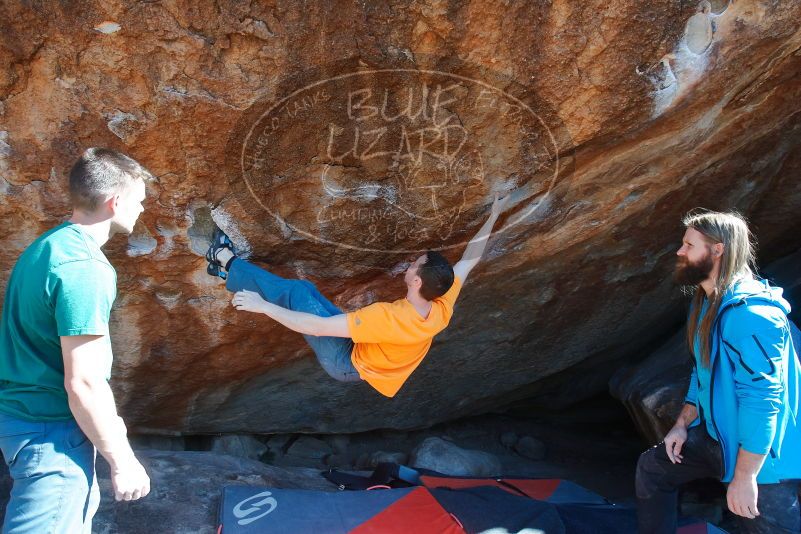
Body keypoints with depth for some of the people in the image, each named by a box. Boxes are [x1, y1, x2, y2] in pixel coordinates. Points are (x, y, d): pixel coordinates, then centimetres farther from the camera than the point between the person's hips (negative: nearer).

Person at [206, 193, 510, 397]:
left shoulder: (388, 317, -42)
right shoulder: (442, 310, -23)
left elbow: (317, 327, -39)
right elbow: (470, 259, -6)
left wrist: (263, 306, -30)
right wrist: (493, 217, 2)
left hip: (348, 364, -7)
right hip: (368, 349, 7)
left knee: (295, 292, -2)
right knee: (303, 288, 12)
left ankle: (228, 264, 18)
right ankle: (230, 269, 29)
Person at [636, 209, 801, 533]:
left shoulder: (750, 312, -27)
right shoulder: (705, 303, 7)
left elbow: (762, 399, -29)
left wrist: (744, 478, -27)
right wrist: (683, 424, 8)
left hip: (760, 454, -10)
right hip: (715, 434, 10)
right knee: (652, 467, 17)